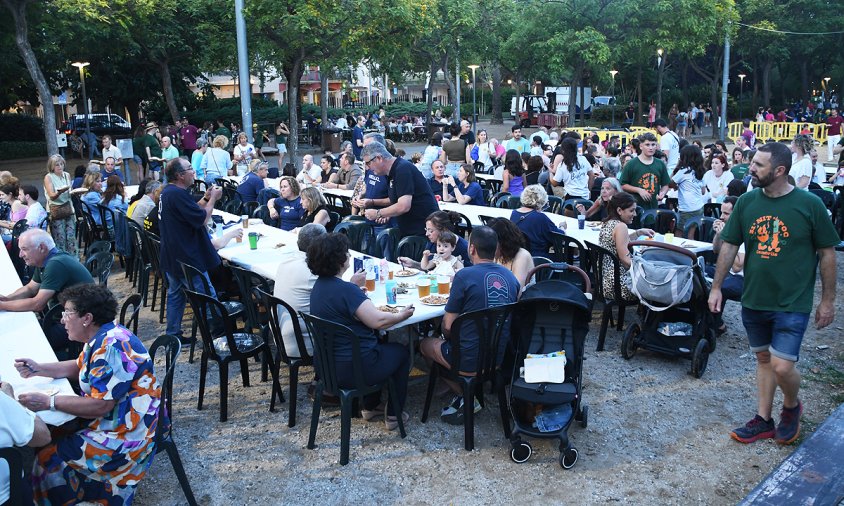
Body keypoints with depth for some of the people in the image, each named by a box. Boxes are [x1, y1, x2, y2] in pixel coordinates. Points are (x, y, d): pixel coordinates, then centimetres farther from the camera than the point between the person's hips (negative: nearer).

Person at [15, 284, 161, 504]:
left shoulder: (112, 347, -26)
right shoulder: (103, 338, 7)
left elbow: (100, 406, -27)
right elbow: (80, 368, 25)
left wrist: (49, 402, -19)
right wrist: (39, 369, 11)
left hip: (126, 436, -10)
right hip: (111, 422, 10)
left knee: (46, 459, -8)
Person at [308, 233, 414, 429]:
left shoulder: (319, 286, 2)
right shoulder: (346, 290, -26)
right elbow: (378, 321, -25)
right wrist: (402, 315, -10)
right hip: (351, 370, -9)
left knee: (380, 344, 33)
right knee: (401, 352, 17)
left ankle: (371, 407, 38)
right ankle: (394, 415, 23)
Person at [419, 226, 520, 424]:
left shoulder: (464, 276, -17)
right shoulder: (511, 277, 1)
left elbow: (448, 326, -13)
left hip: (469, 362, -6)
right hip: (500, 359, 6)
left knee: (426, 344, 23)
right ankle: (467, 398, 19)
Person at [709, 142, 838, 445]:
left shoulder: (809, 204, -11)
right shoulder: (746, 202, -1)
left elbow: (827, 253, -4)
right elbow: (729, 245, 4)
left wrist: (828, 301, -2)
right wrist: (716, 287, 3)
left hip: (792, 303, -4)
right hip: (754, 299, 4)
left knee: (782, 367, -9)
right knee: (763, 360, 15)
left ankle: (792, 406, 23)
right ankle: (763, 420, 29)